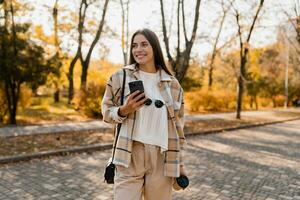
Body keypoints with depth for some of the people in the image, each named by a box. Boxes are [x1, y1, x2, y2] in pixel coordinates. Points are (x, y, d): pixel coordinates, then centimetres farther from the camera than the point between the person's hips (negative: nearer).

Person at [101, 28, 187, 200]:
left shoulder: (172, 84, 6)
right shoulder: (120, 77, 0)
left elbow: (178, 126, 11)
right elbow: (106, 111, 7)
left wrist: (180, 162, 11)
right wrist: (123, 110, -14)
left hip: (162, 159, 2)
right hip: (130, 156, -1)